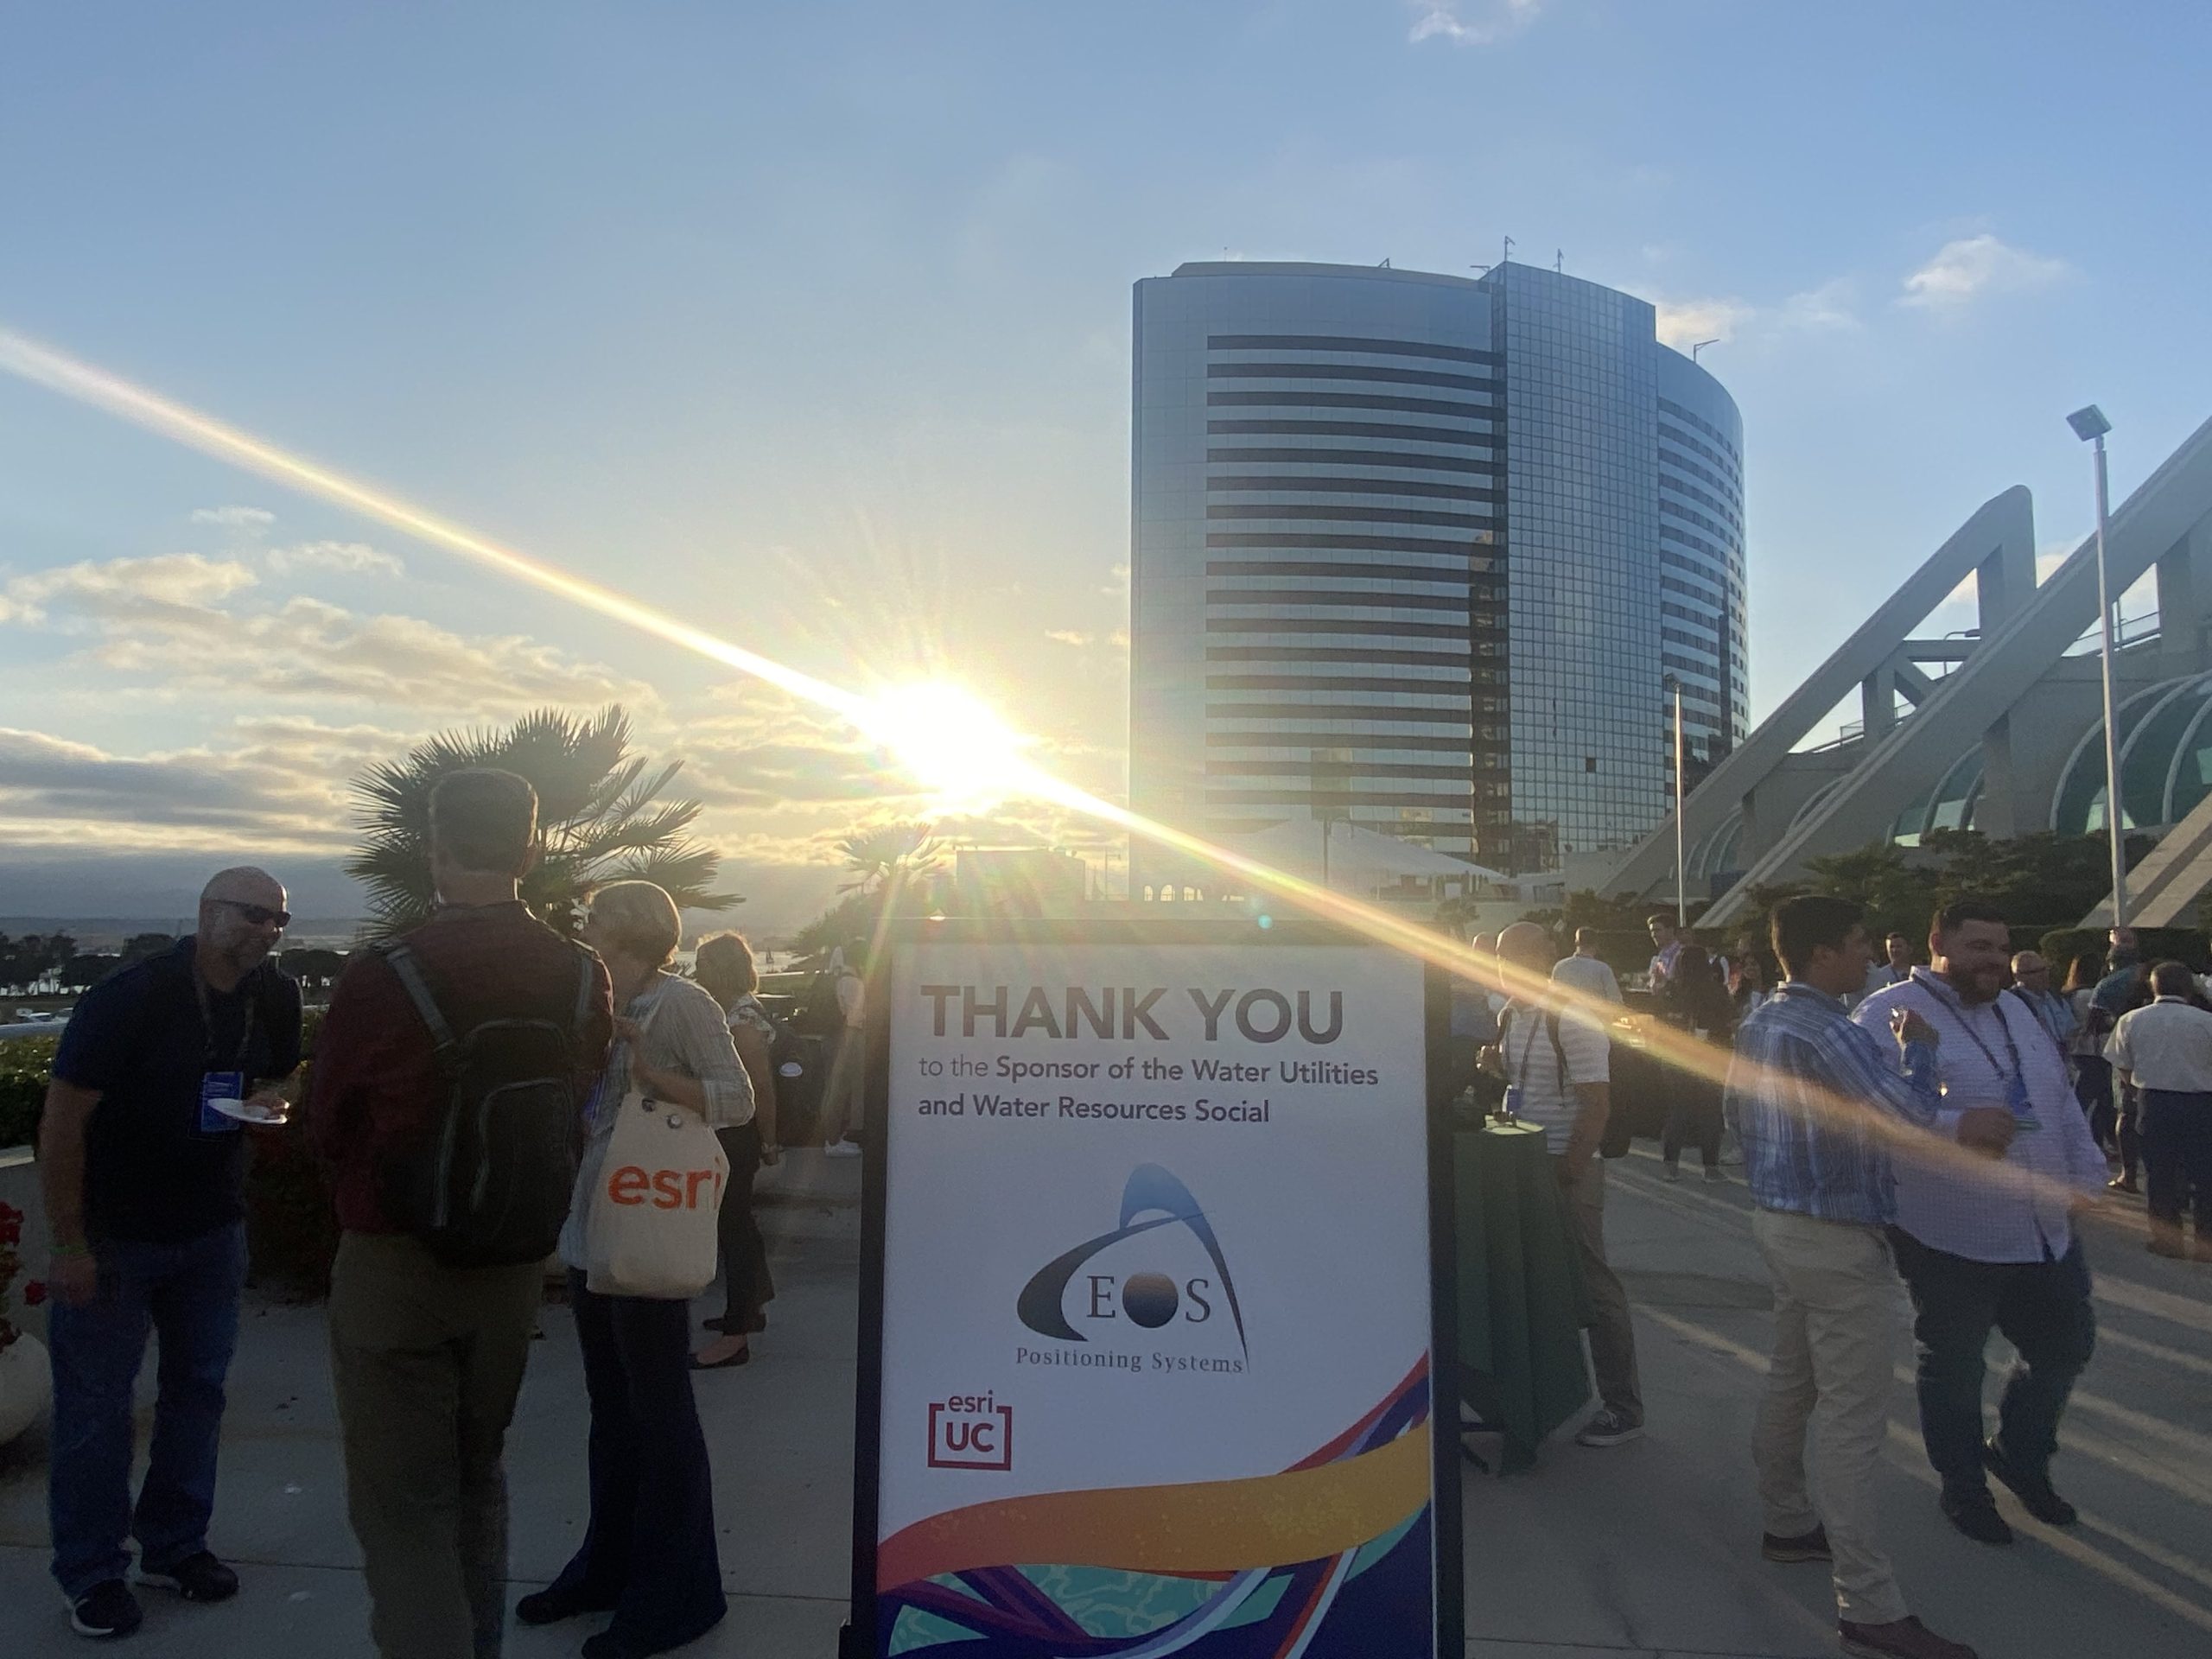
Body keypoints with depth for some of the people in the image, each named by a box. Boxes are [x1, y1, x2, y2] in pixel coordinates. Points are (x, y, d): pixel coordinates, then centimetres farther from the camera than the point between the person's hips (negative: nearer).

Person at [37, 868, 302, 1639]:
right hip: (113, 1233, -5)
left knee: (198, 1387, 12)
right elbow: (63, 1119, -17)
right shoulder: (128, 997, -20)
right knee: (95, 1401, 5)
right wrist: (69, 1244, -16)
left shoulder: (276, 998, -5)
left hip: (212, 1228, 5)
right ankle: (91, 1572, 21)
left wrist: (268, 1099, -13)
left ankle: (175, 1545, 29)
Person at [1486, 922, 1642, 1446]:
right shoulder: (1510, 1016, 8)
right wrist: (1495, 1064, -1)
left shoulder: (1573, 1023, -16)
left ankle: (1622, 1407, 13)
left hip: (1569, 1168, -8)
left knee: (1591, 1285, 0)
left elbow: (1596, 1109, -18)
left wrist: (1562, 1177, -18)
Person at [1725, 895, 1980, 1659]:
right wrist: (1917, 1049, -8)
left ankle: (1788, 1523, 36)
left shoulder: (1758, 1024, 6)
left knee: (1791, 1382, 21)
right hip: (1839, 1239, -10)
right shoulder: (1829, 1034, -24)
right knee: (1853, 1422, -4)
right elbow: (1910, 1123, -23)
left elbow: (1736, 1110, 17)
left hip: (1778, 1219, 10)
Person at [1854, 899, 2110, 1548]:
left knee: (2064, 1350, 21)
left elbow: (2061, 1100, 20)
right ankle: (1964, 1487, 31)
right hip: (1954, 1242, -7)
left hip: (2046, 1234, 8)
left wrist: (2086, 1172, 14)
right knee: (1954, 1372, 9)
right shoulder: (1891, 1013, -14)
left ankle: (2020, 1454, 44)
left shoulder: (2012, 1011, 14)